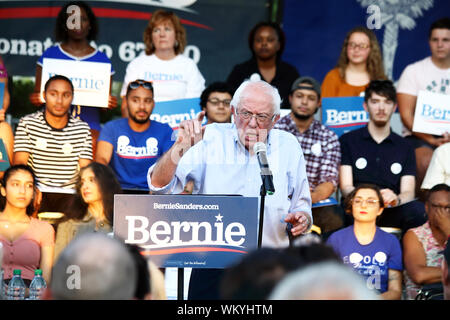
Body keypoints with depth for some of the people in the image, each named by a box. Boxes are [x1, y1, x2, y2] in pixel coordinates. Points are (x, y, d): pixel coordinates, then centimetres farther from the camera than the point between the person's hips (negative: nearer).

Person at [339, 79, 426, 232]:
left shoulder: (404, 147, 20)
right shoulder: (348, 141, 14)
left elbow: (408, 192, 8)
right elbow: (346, 187, 3)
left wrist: (396, 199, -19)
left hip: (392, 214, 2)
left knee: (419, 210, -32)